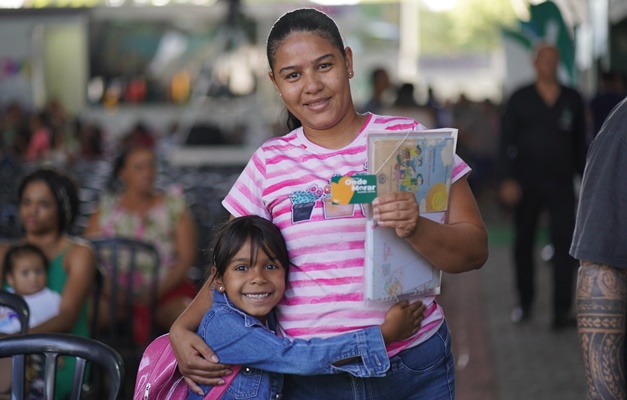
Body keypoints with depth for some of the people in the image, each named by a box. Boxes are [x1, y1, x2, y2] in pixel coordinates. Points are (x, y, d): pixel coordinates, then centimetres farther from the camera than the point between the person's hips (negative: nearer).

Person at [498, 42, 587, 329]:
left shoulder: (573, 99, 7)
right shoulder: (520, 99, 2)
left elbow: (580, 142, 12)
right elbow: (507, 140, -1)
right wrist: (507, 179, -10)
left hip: (561, 184, 0)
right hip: (526, 183, 0)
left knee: (564, 244, -10)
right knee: (523, 243, 9)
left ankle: (562, 311, -10)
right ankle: (525, 300, 27)